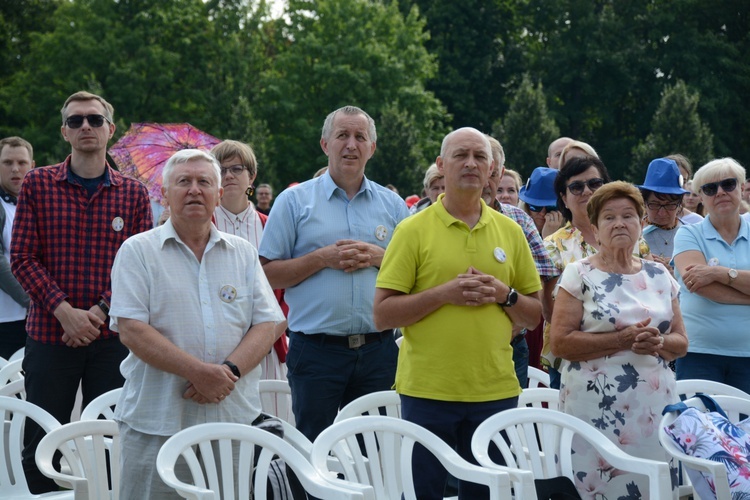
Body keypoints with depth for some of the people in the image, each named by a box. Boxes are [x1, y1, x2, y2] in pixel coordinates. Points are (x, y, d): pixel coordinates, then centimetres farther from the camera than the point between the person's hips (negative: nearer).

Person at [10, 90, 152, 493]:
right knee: (40, 443, 3)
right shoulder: (38, 184, 3)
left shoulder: (133, 192, 6)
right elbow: (22, 257, -2)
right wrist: (65, 311, -13)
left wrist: (101, 312, -12)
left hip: (111, 336, 1)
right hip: (49, 334, -1)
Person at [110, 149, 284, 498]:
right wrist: (198, 372, -17)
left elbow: (267, 325, 7)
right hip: (157, 425, -3)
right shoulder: (138, 252, 3)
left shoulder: (244, 253, 14)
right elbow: (131, 330, -8)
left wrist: (229, 371, -12)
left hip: (235, 420, 3)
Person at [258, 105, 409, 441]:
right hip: (316, 349, -3)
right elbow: (268, 274, -1)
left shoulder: (392, 205, 13)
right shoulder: (294, 201, 4)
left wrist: (379, 257, -5)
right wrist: (322, 259, -12)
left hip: (378, 350, 3)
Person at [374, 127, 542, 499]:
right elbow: (382, 314, -5)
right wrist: (443, 293, -15)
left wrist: (505, 295, -7)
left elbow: (534, 317, 13)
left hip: (496, 391, 3)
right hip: (427, 391, -3)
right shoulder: (413, 230, 0)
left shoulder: (510, 232, 10)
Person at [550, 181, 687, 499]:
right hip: (597, 411, -4)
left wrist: (658, 343, -9)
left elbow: (681, 342, 13)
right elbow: (560, 342, -10)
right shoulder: (579, 275, -2)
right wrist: (621, 339, -16)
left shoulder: (659, 276, 11)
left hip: (655, 409, 4)